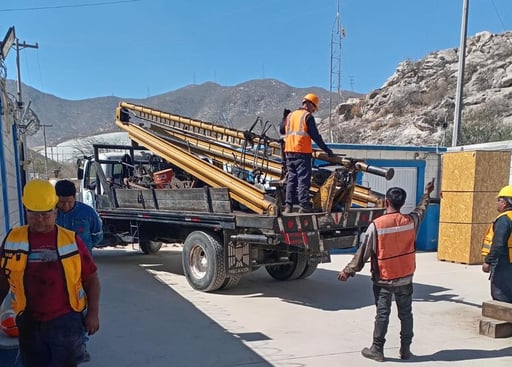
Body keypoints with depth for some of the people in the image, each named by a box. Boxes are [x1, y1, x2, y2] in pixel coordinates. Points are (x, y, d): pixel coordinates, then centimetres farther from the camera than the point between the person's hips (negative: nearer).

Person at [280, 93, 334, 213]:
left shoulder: (290, 115, 14)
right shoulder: (308, 116, -5)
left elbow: (282, 130, 25)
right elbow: (315, 135, -9)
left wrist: (285, 116, 39)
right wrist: (326, 149, -4)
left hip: (289, 151, 7)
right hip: (302, 152, -7)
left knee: (291, 179, 11)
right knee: (303, 179, -4)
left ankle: (288, 205, 9)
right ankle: (304, 205, -6)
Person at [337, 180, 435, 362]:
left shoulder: (376, 225, -17)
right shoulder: (410, 221, -6)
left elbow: (362, 253, -13)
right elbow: (421, 210, 19)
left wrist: (348, 271, -2)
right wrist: (427, 194, 38)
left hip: (383, 279, -3)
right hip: (405, 278, 3)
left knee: (382, 314, 4)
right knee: (406, 313, 13)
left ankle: (377, 350, 12)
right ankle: (405, 349, 22)